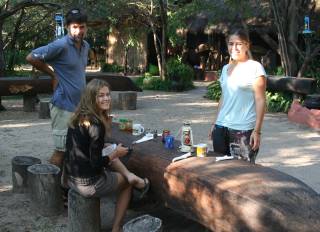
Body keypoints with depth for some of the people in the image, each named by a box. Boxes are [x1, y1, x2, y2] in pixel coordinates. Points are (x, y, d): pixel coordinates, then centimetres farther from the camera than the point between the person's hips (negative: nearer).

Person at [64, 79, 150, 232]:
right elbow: (96, 163, -21)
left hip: (72, 178, 8)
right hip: (89, 184, -8)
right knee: (127, 183, 18)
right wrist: (116, 153, -6)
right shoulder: (96, 124, -23)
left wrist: (103, 146, 8)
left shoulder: (78, 117, 3)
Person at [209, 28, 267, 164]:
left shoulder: (255, 67, -5)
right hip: (221, 128, 6)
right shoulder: (226, 68, 14)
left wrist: (257, 131, -14)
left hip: (243, 130, -6)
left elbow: (260, 100, -9)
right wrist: (215, 123, 16)